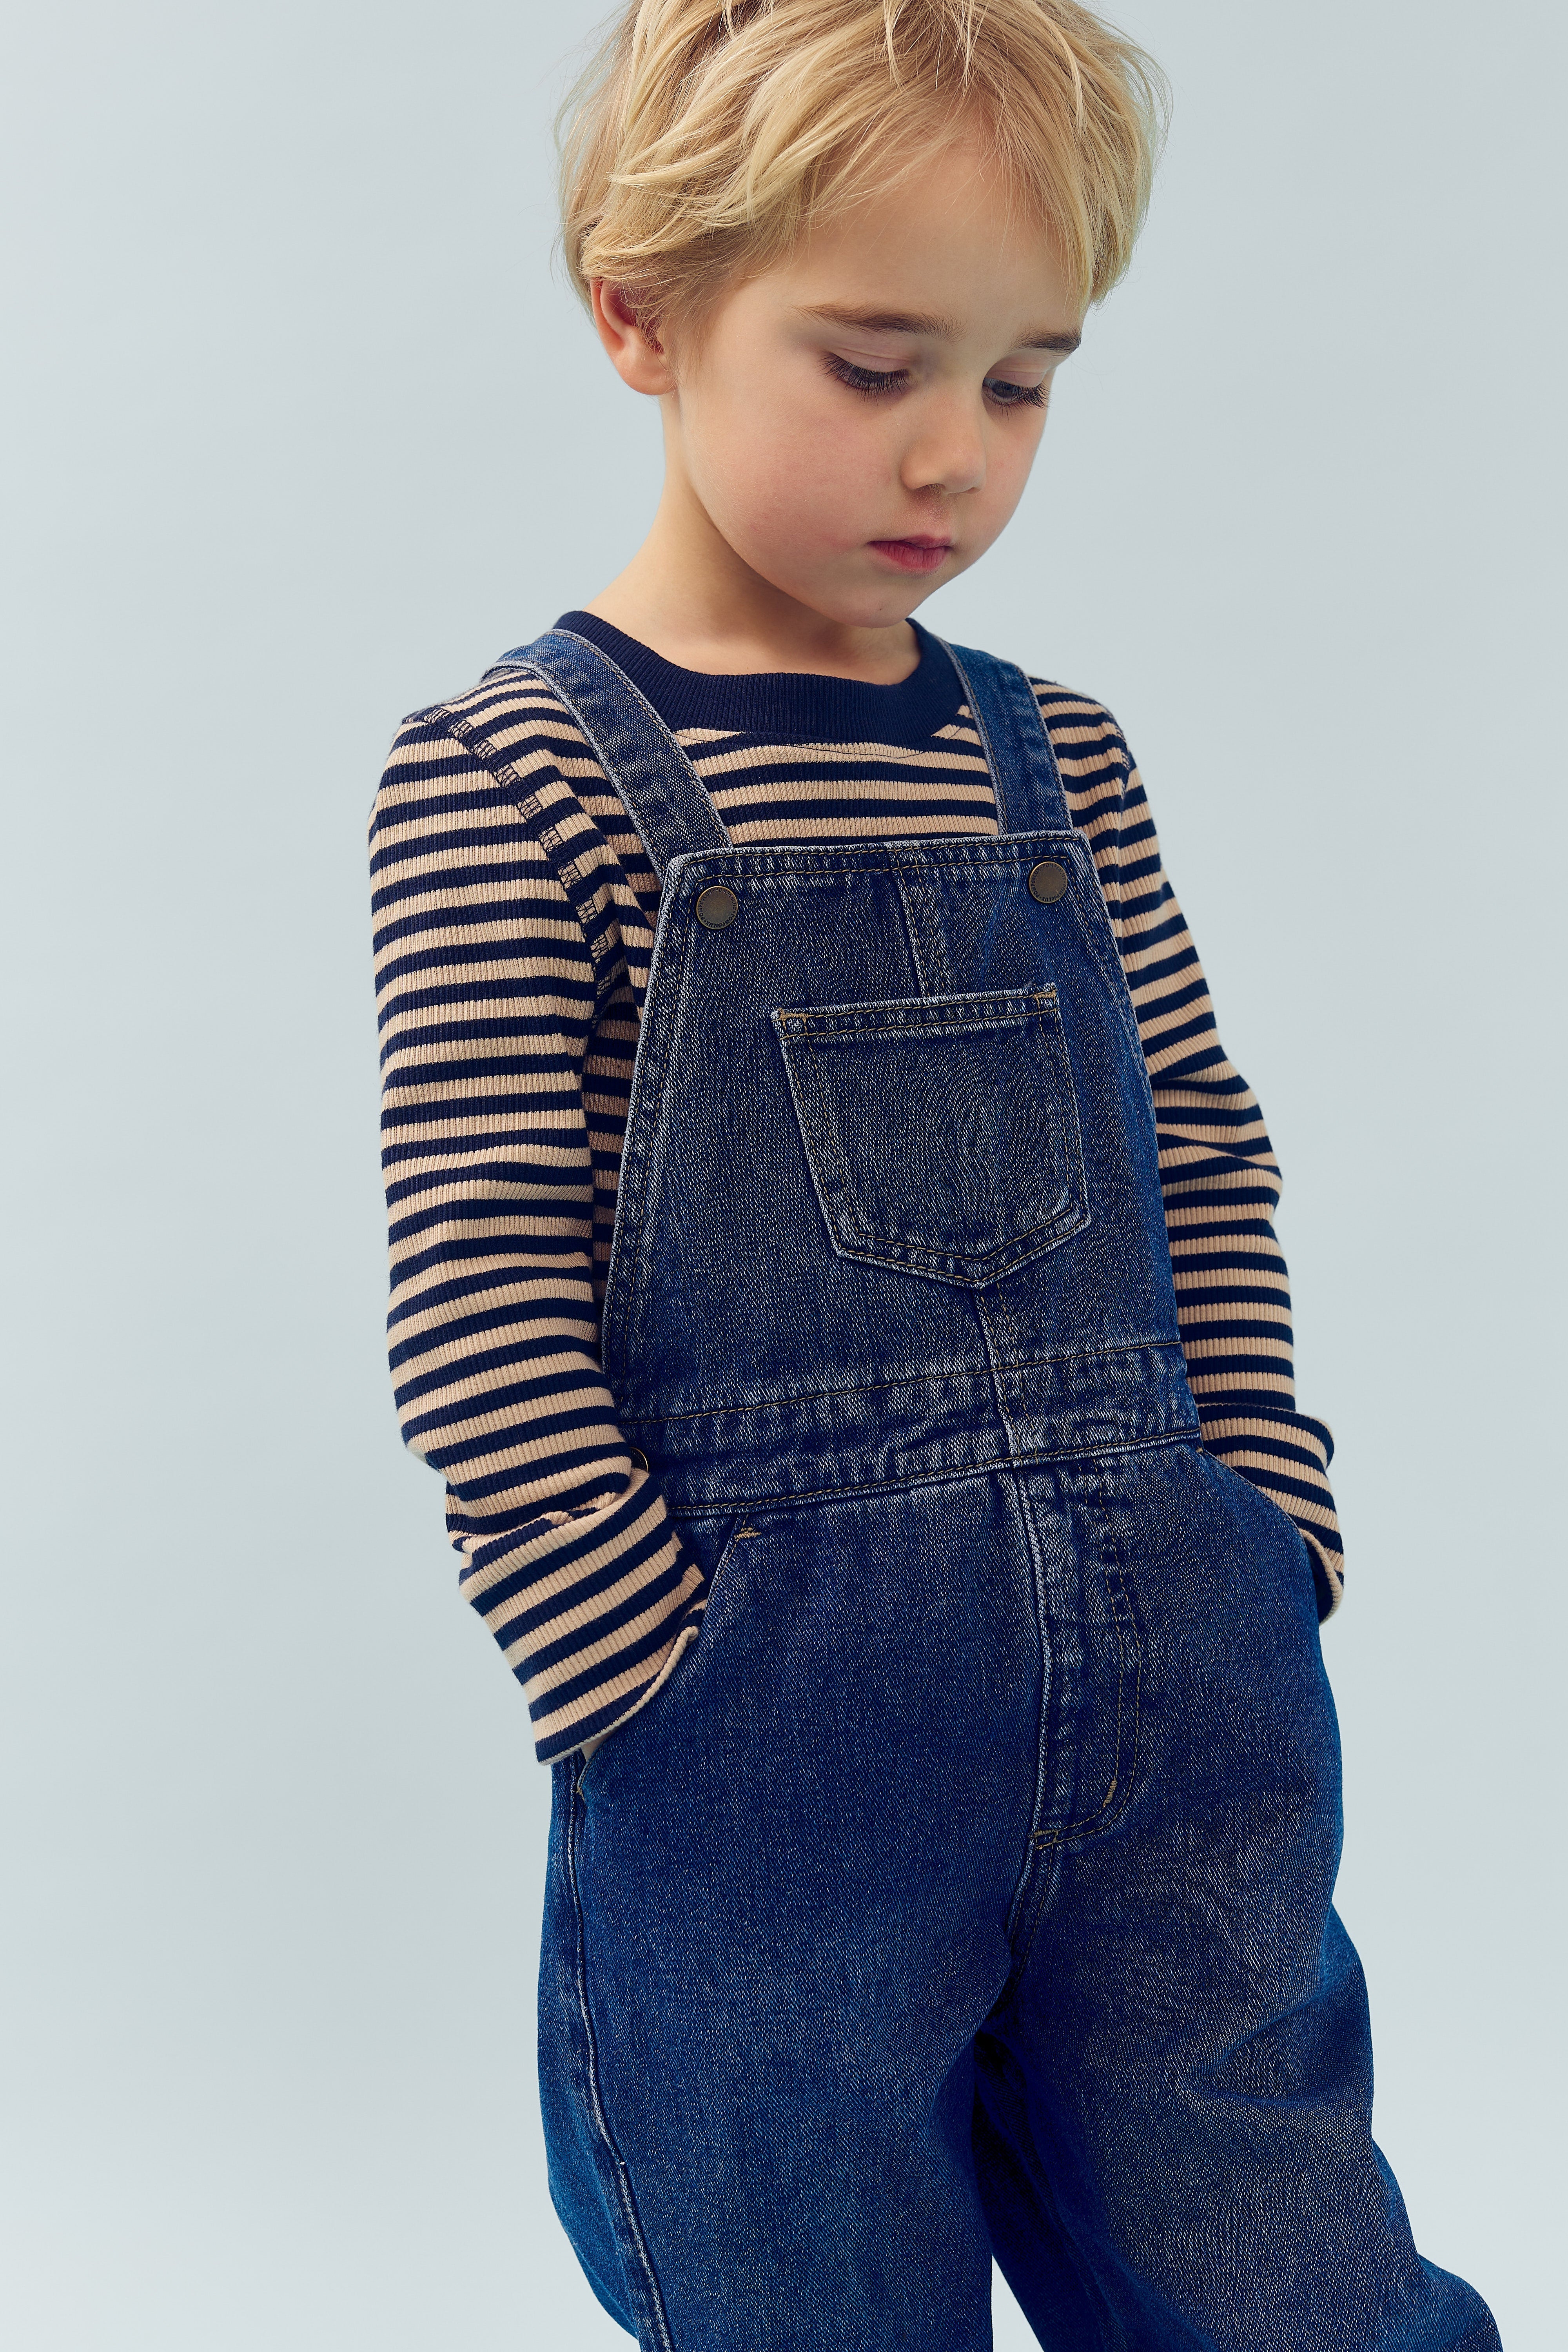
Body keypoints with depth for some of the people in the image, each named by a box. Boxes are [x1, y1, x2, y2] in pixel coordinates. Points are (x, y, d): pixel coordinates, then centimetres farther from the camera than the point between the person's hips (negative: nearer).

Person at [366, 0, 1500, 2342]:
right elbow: (478, 1310, -9)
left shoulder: (1054, 762, 9)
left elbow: (1207, 1168, 15)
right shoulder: (513, 774, -6)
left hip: (1179, 1710, 4)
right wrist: (684, 1708, -11)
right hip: (762, 1734, -4)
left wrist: (1259, 1536, 5)